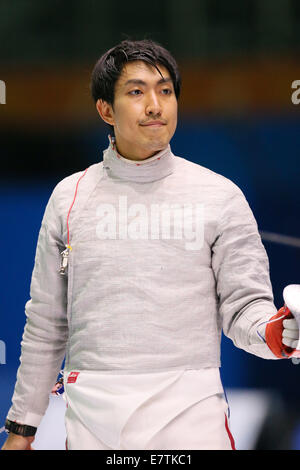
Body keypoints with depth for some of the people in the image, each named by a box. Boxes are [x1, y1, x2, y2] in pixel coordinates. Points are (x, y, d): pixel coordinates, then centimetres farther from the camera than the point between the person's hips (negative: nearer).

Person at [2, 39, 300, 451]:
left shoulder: (221, 196, 3)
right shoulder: (69, 197, 9)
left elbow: (242, 303, 2)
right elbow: (46, 323, 14)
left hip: (189, 408, -2)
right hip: (91, 413, 2)